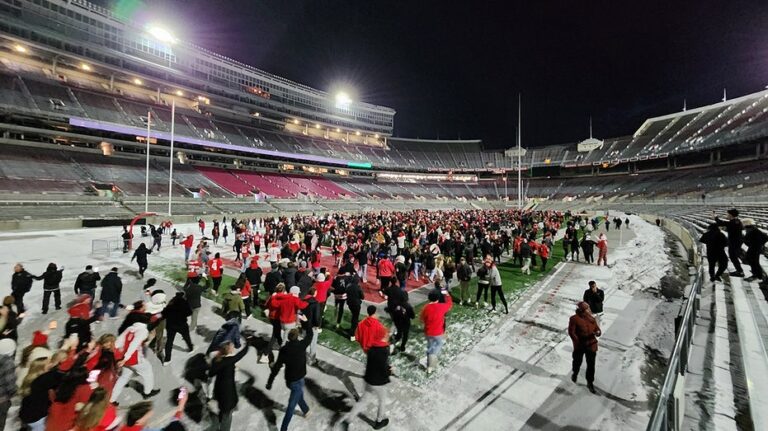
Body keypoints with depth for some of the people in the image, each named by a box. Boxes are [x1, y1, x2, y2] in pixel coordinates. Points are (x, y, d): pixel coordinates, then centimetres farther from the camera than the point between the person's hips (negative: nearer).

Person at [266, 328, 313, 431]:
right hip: (297, 381, -5)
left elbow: (276, 368, -11)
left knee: (299, 395, 30)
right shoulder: (302, 345, -23)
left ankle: (306, 410, 52)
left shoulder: (283, 350, -13)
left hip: (289, 380, 5)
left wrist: (269, 382, 0)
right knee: (291, 405, 8)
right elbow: (310, 335, -6)